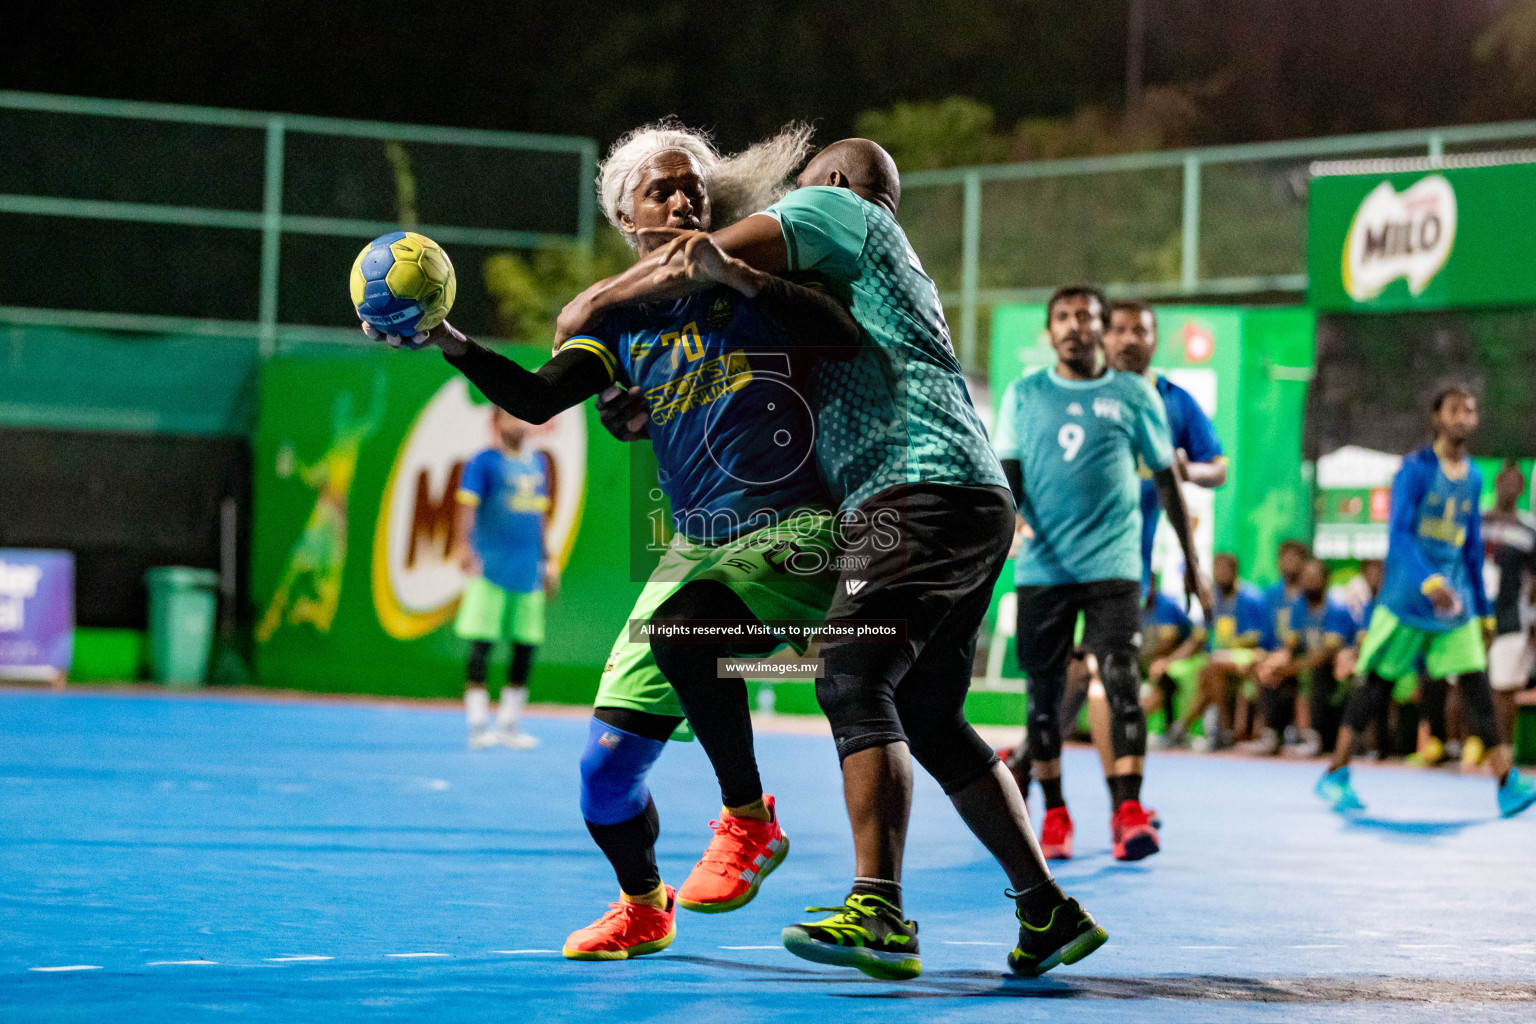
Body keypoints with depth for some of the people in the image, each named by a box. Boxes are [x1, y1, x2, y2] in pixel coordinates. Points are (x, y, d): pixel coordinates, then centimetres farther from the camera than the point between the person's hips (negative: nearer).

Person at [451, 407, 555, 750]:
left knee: (526, 648, 4)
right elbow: (467, 506, -11)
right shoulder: (484, 462, -3)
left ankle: (508, 724, 12)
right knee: (481, 646, -7)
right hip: (490, 568, -6)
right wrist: (463, 547, -24)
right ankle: (478, 724, -3)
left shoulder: (537, 464, 16)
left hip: (528, 572, 6)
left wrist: (548, 560, 21)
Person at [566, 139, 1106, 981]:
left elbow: (712, 251, -4)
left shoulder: (836, 204, 8)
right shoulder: (884, 269, 34)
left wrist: (595, 300, 7)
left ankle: (878, 912, -32)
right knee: (931, 722, 13)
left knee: (853, 679, -20)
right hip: (976, 502, 10)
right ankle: (1048, 913, 14)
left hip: (921, 488, -10)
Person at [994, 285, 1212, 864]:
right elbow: (1008, 473, 6)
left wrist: (1191, 561, 12)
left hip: (1112, 563, -2)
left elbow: (1166, 478, 12)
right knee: (1044, 691, 5)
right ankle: (1054, 816, 17)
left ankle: (1128, 813, -17)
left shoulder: (1134, 395, 8)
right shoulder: (1024, 396, 11)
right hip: (1042, 565, 2)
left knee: (1120, 679, -15)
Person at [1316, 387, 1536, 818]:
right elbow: (1398, 532, -17)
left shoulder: (1473, 478, 11)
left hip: (1455, 602, 5)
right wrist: (1428, 583, -31)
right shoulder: (1416, 468, -8)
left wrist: (1481, 605, 19)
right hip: (1407, 597, -5)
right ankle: (1336, 774, 11)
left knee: (1476, 682, -6)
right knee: (1376, 682, 0)